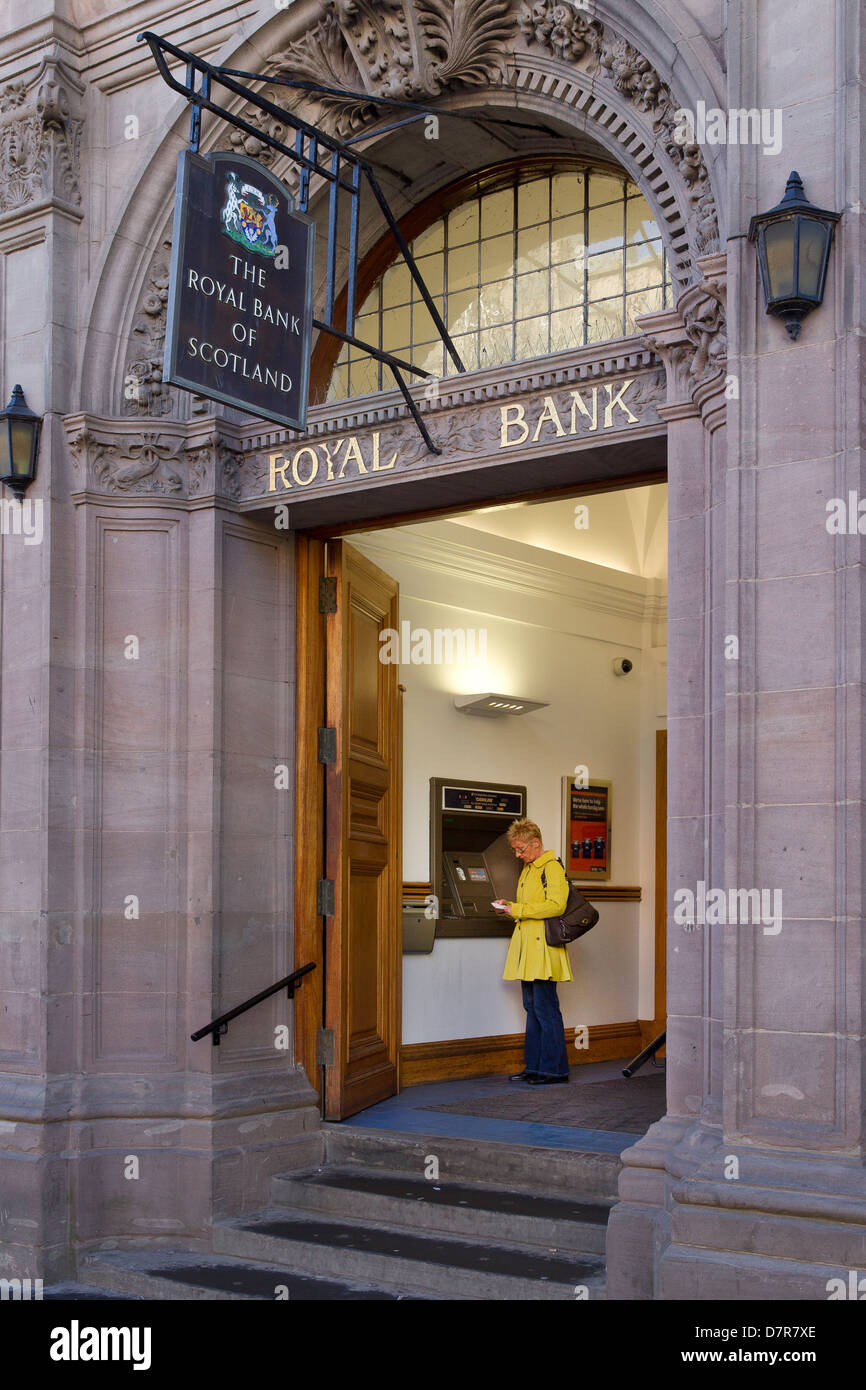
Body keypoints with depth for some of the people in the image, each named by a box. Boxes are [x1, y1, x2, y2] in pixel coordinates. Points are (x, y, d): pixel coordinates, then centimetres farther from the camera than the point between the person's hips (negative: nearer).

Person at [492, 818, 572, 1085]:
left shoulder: (552, 868, -9)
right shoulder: (528, 869, 20)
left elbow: (556, 905, -21)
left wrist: (518, 909, -18)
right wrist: (508, 906, 9)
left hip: (543, 948, -9)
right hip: (528, 949, 9)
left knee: (545, 1008, -7)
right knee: (531, 1007, 11)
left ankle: (554, 1068, -2)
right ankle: (534, 1066, 16)